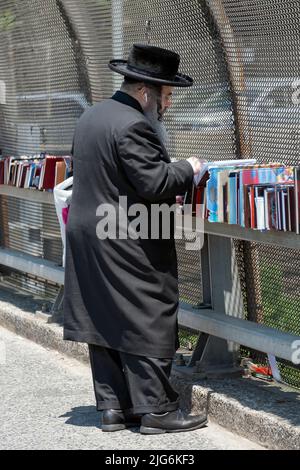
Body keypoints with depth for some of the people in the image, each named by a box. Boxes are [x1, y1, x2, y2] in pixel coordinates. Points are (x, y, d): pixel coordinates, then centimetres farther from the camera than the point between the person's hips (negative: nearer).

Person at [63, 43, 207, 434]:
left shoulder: (91, 116, 12)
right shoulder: (133, 126, -19)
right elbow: (154, 183, -25)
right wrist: (188, 168, -7)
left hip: (88, 237, 10)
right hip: (130, 247, -10)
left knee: (105, 322, 12)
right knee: (148, 323, -2)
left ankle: (113, 406, 17)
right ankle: (155, 409, 3)